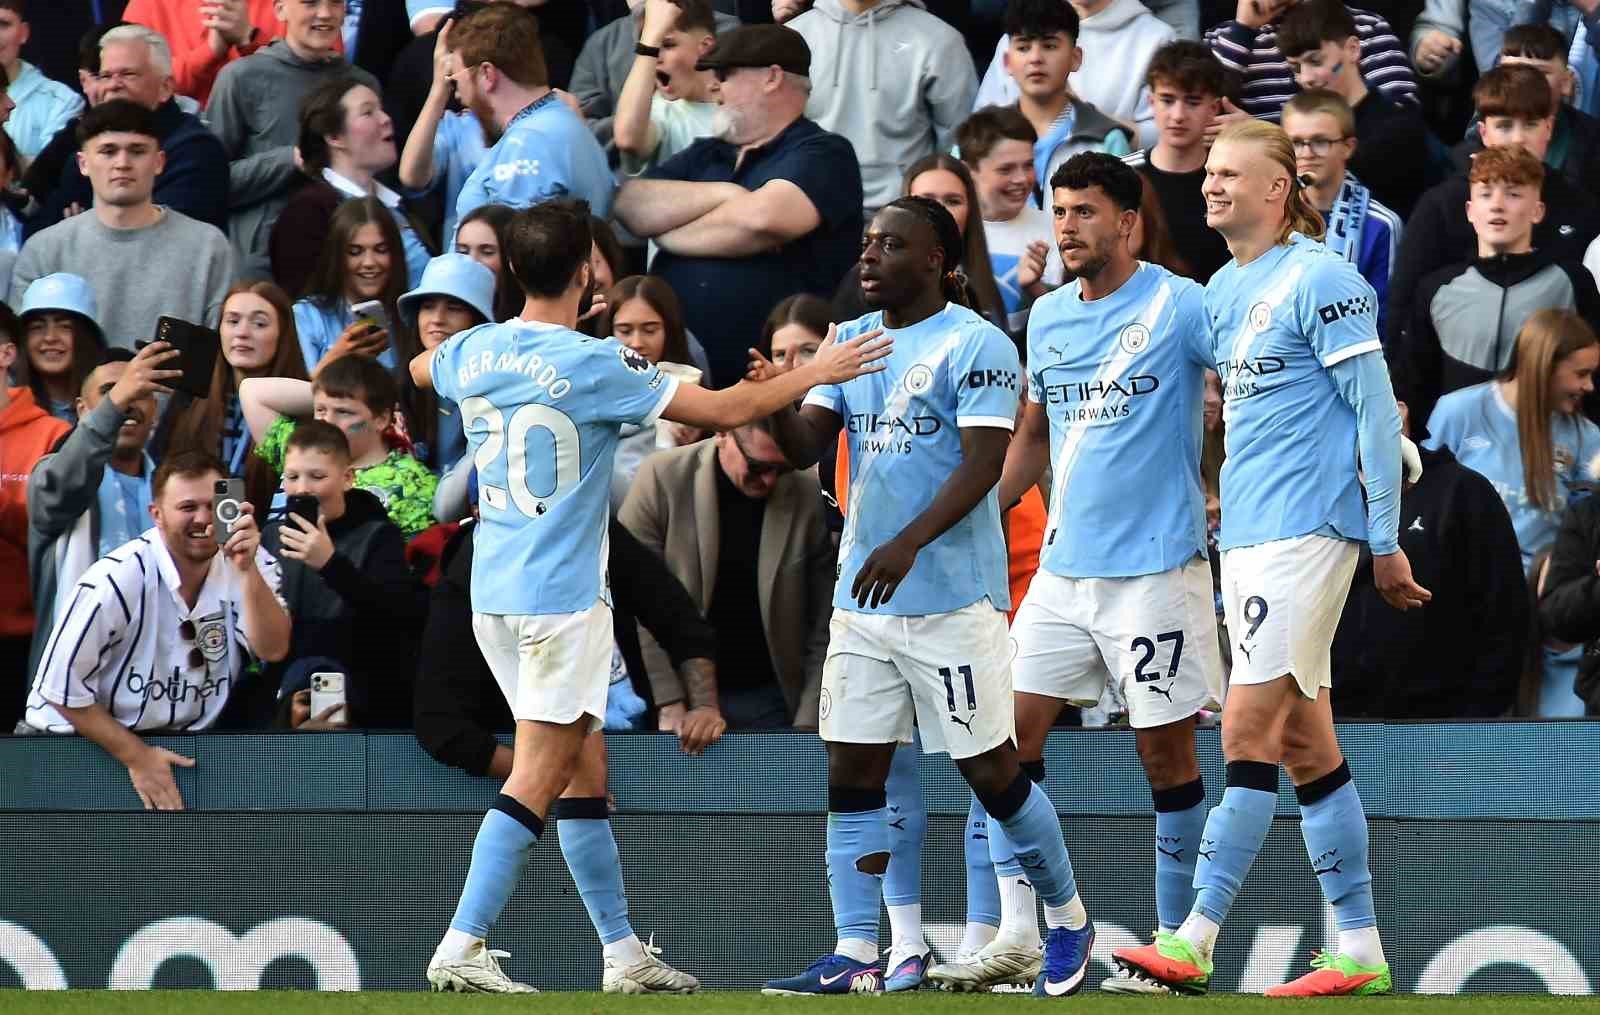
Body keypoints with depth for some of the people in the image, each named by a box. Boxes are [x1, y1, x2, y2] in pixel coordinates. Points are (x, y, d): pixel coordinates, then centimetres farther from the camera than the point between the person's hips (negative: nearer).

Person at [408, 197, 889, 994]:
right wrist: (820, 372, 2)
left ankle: (623, 952, 18)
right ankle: (461, 949, -14)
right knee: (536, 778, -7)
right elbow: (723, 412, -11)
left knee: (584, 770, 14)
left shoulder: (473, 353, 4)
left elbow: (419, 369, 31)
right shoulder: (593, 366, -14)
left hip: (493, 593, 7)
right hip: (563, 598, -7)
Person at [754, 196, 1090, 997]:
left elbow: (982, 463, -17)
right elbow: (804, 446, 7)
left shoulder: (975, 345, -9)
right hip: (862, 595, 7)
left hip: (953, 597, -7)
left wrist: (909, 543, -29)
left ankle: (1068, 921, 18)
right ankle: (855, 956, 1)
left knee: (991, 772, 0)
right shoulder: (850, 342, 13)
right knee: (851, 774, 0)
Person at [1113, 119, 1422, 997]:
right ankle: (1360, 952, 10)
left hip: (1306, 528, -9)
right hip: (1245, 531, 9)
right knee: (1304, 747, 8)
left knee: (1249, 730, -13)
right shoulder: (1222, 290, 15)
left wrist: (1386, 540, -12)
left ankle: (1194, 942, -16)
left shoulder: (1319, 280, -10)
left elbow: (1376, 412, -11)